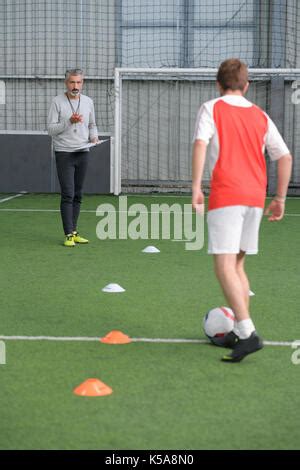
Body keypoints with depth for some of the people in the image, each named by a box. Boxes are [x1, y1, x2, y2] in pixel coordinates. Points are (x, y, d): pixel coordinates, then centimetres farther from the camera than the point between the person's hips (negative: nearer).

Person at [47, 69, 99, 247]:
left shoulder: (88, 102, 9)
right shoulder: (57, 102, -5)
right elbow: (51, 129, -8)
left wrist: (94, 136, 0)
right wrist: (69, 121, -21)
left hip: (83, 152, 5)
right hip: (64, 153, -5)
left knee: (78, 195, 7)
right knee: (68, 195, -10)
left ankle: (74, 232, 15)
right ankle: (69, 235, -9)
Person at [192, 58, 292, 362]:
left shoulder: (211, 109, 4)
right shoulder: (260, 116, 17)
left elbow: (201, 144, -14)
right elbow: (285, 157, 14)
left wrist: (196, 186, -17)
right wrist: (280, 199, 20)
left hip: (226, 195, -6)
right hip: (255, 197, 6)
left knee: (225, 266, -8)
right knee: (237, 265, 17)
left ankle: (248, 334, -21)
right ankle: (239, 331, 18)